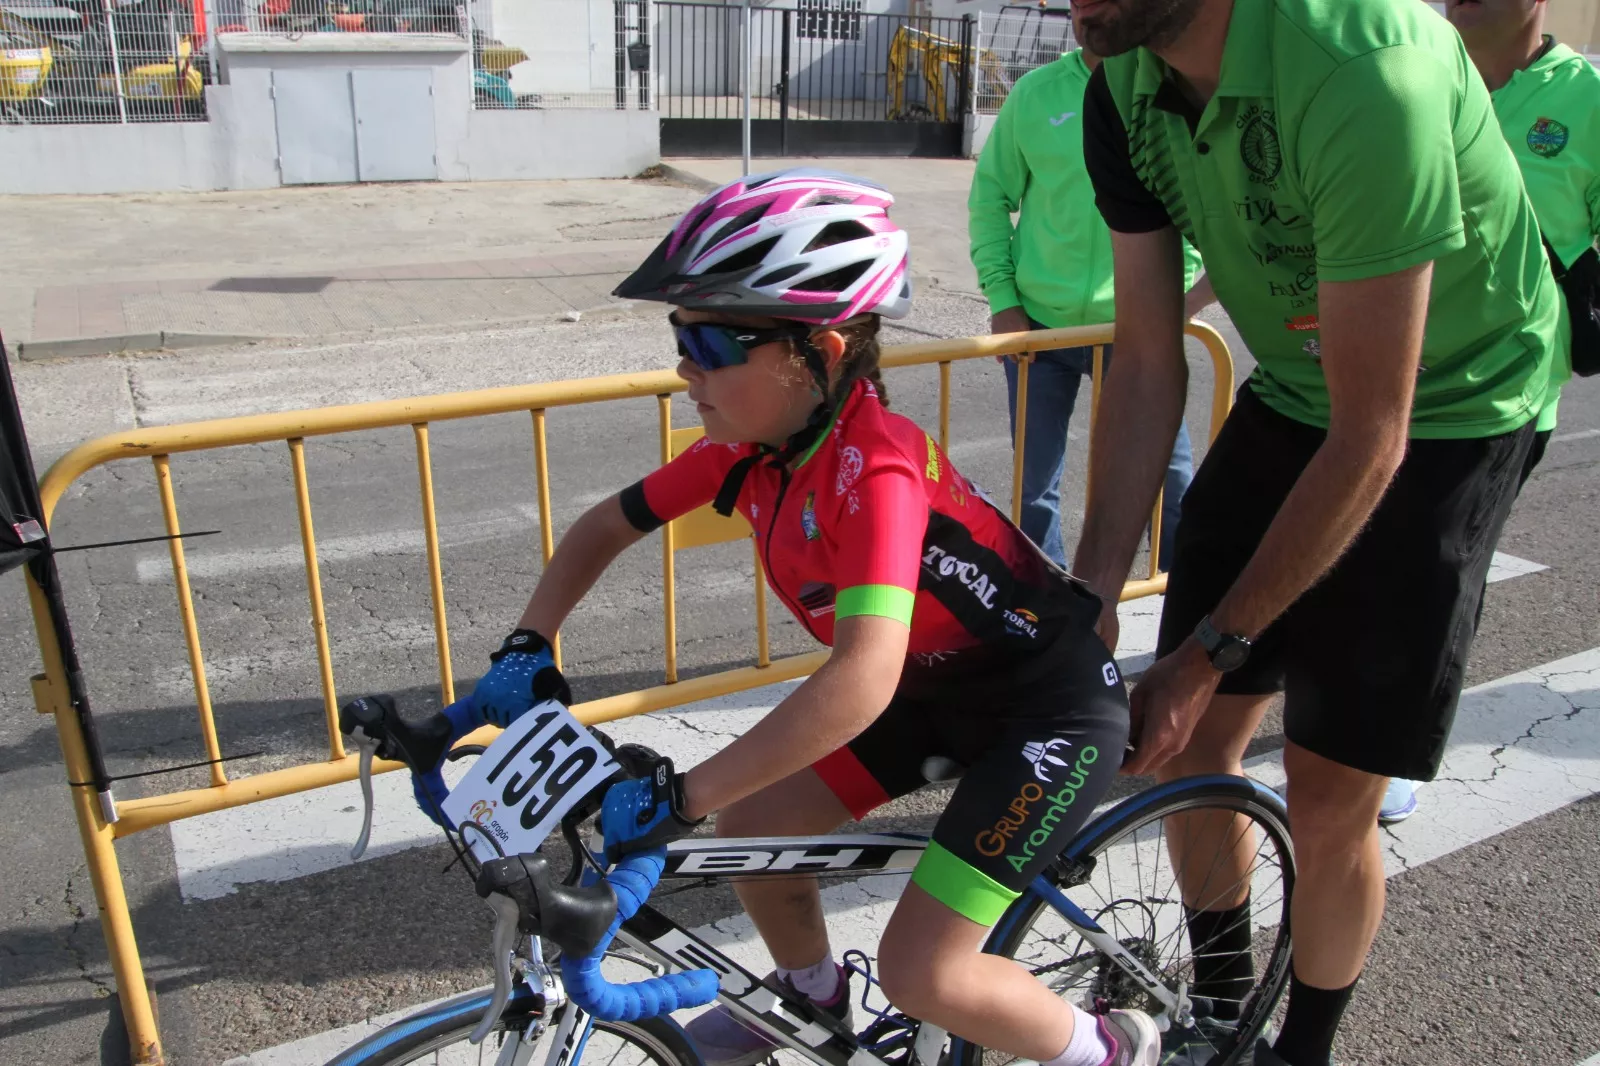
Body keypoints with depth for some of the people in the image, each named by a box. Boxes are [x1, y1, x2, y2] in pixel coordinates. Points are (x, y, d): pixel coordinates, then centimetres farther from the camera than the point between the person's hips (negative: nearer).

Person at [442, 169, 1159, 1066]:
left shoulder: (875, 468, -33)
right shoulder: (753, 447, -9)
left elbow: (861, 681, -44)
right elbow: (608, 526, 3)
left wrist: (679, 799, -42)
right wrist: (528, 647, -10)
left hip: (1052, 701, -7)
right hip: (937, 687, 8)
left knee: (923, 973, -11)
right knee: (754, 823, 5)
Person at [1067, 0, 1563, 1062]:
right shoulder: (1125, 87, -12)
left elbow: (1369, 441, -29)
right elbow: (1147, 364, -7)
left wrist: (1208, 653, -21)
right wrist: (1090, 601, -11)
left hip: (1441, 422, -6)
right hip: (1292, 395, 6)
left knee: (1330, 798, -2)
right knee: (1188, 738, 7)